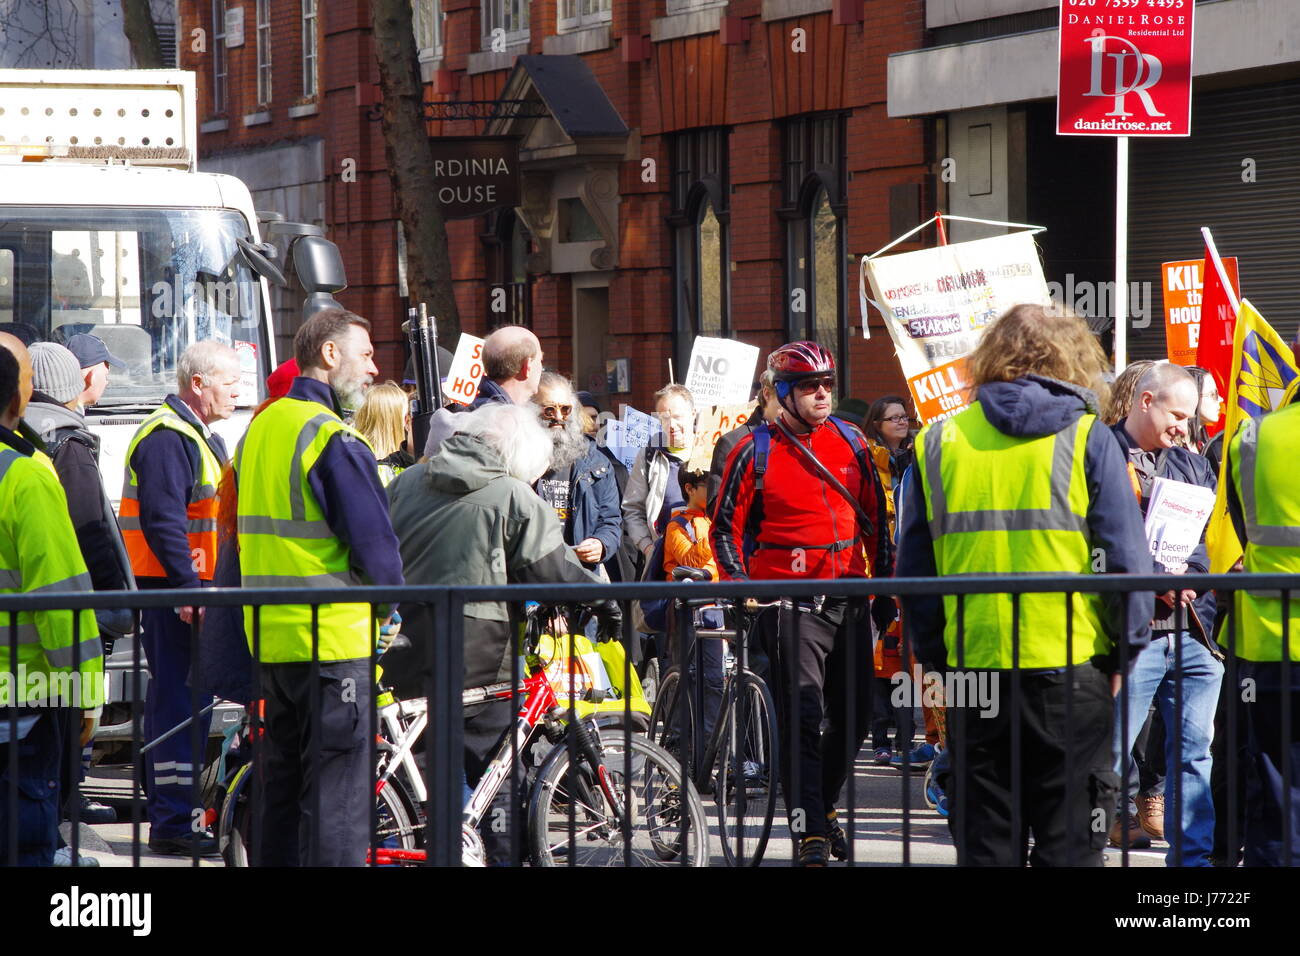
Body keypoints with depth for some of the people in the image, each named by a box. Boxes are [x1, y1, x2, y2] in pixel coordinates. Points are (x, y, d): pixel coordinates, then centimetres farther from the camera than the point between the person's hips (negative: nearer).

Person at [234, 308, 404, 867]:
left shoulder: (259, 428, 13)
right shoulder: (334, 440, -15)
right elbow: (375, 544, -16)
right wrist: (391, 600, 3)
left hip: (268, 637, 9)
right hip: (334, 641, -9)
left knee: (279, 784, 15)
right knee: (337, 790, -5)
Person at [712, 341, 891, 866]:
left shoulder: (850, 442, 9)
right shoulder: (756, 451, -3)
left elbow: (875, 519, 16)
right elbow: (726, 526, 2)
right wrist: (740, 587, -8)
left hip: (847, 600, 5)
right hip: (790, 602, -5)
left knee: (854, 714, 10)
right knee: (803, 718, -10)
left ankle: (823, 806, 31)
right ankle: (810, 834, -10)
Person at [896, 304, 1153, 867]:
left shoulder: (936, 444, 6)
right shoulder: (1086, 439, -1)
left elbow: (913, 573, 8)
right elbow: (1126, 561, -5)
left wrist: (934, 655, 15)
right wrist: (1127, 648, 7)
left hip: (971, 671, 2)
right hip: (1072, 673, -2)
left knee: (984, 846, 8)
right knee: (1069, 846, 2)